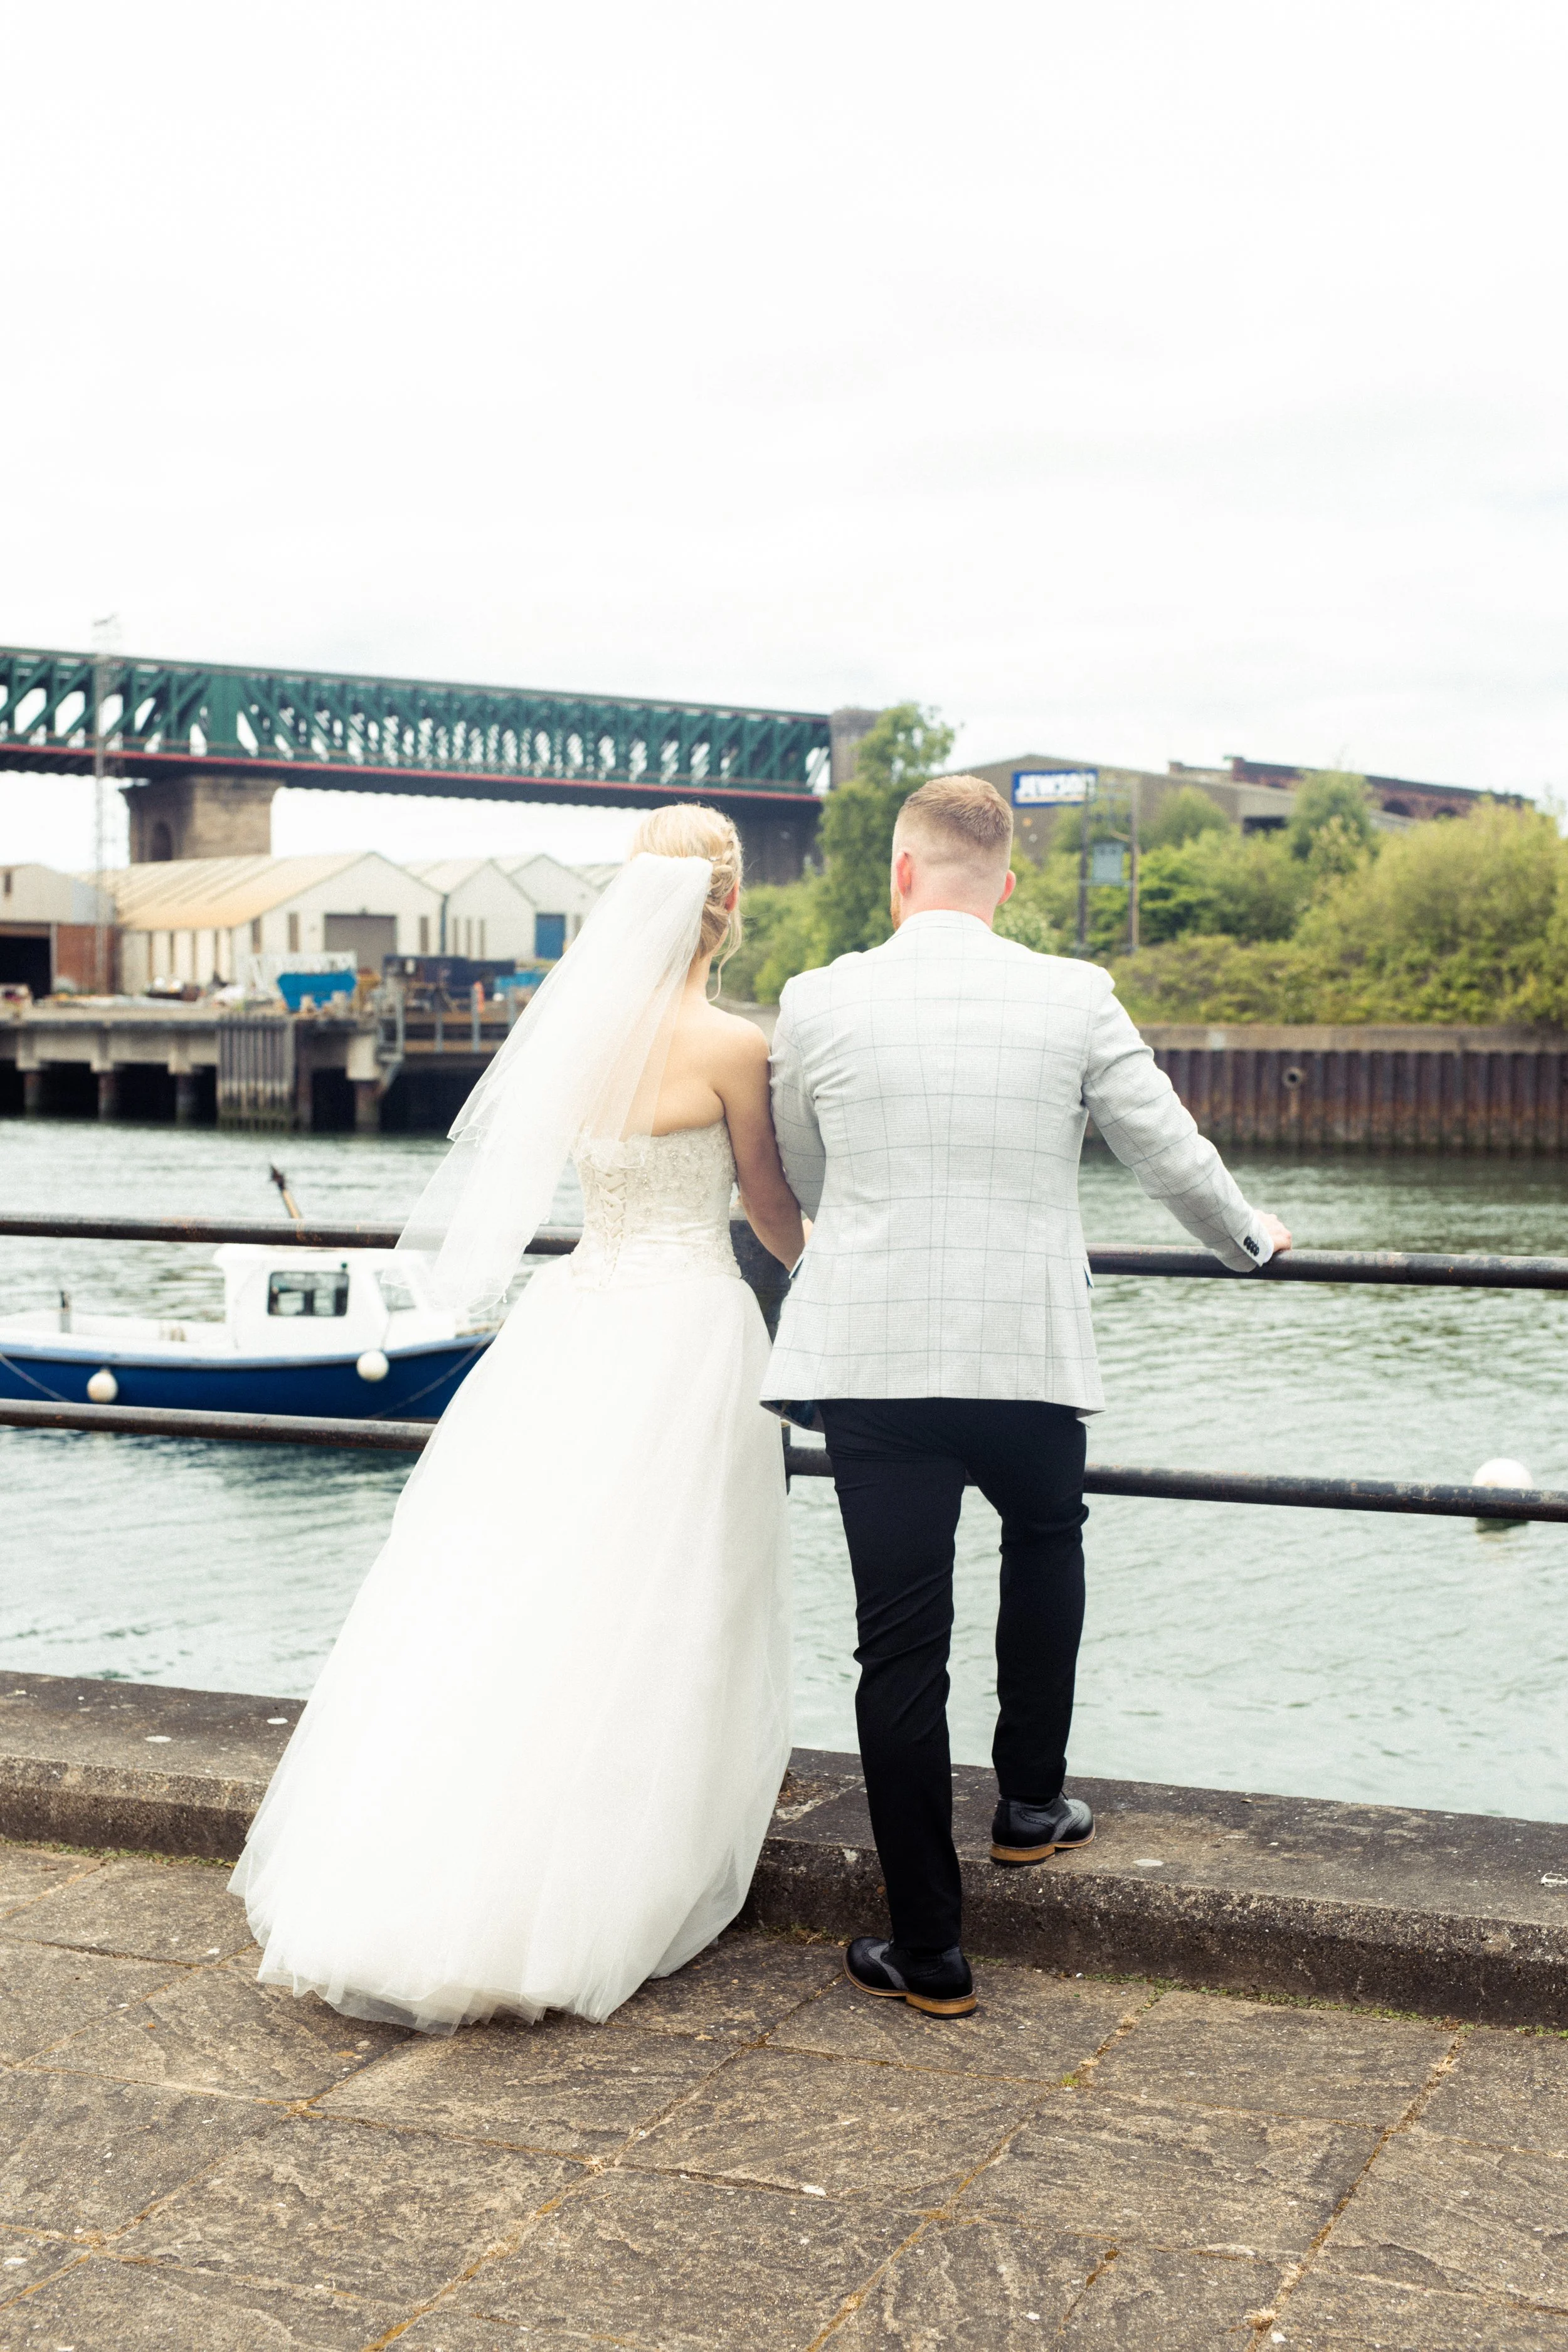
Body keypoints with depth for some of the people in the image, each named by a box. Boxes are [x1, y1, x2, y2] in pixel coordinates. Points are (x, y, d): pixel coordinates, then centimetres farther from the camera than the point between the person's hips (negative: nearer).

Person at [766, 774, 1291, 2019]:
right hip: (1029, 1355, 0)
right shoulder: (1075, 998, -3)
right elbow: (1176, 1158, 5)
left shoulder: (819, 1003, -1)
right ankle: (1031, 1799, 38)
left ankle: (928, 1948, 11)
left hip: (871, 1359, 0)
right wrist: (1250, 1238, 27)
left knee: (902, 1638, 5)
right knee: (1046, 1539, 31)